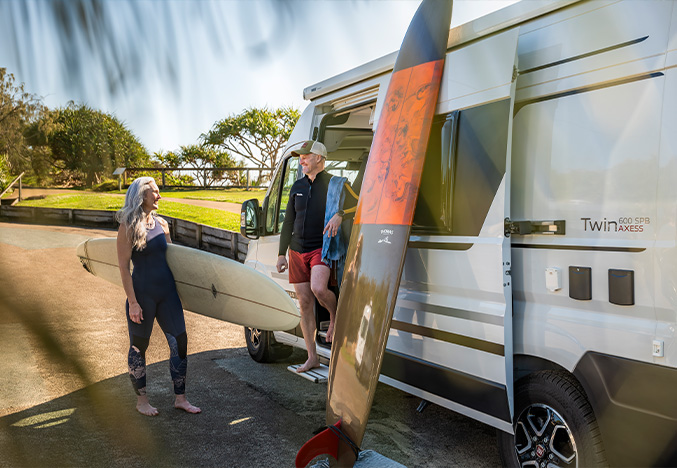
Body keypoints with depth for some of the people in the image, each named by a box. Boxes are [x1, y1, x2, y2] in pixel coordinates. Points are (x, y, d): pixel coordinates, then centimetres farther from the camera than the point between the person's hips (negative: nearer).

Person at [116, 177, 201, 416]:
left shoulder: (161, 224, 9)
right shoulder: (128, 228, -8)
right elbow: (123, 267, -11)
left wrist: (179, 290, 18)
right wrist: (132, 302, -15)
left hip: (167, 292, 6)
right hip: (142, 294, -5)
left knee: (179, 342, 5)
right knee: (139, 346, 9)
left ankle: (180, 398, 17)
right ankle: (141, 400, 25)